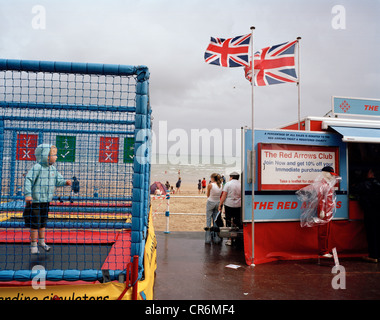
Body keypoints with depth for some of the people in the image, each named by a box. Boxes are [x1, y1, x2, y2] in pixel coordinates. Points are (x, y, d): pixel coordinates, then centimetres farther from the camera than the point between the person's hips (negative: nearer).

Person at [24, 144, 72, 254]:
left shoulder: (53, 169, 8)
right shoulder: (37, 167, -15)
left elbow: (58, 180, 13)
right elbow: (28, 180, -19)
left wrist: (65, 182, -8)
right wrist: (28, 194, -25)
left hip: (46, 200, 7)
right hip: (35, 200, -7)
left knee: (43, 223, 18)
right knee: (35, 224, 1)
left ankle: (42, 242, 31)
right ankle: (33, 245, 14)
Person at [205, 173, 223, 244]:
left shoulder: (210, 185, -12)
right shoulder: (221, 186, 2)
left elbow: (208, 195, -1)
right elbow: (221, 196, 9)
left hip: (210, 202, -4)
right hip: (218, 203, 5)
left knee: (208, 220, 2)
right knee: (215, 220, 13)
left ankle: (208, 238, 1)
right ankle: (216, 238, 15)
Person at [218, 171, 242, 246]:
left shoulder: (228, 184, -3)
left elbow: (224, 195, -8)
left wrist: (220, 205, -3)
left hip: (229, 205, -3)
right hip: (238, 206, 3)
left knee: (229, 222, 4)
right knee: (237, 222, 9)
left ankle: (229, 239, 6)